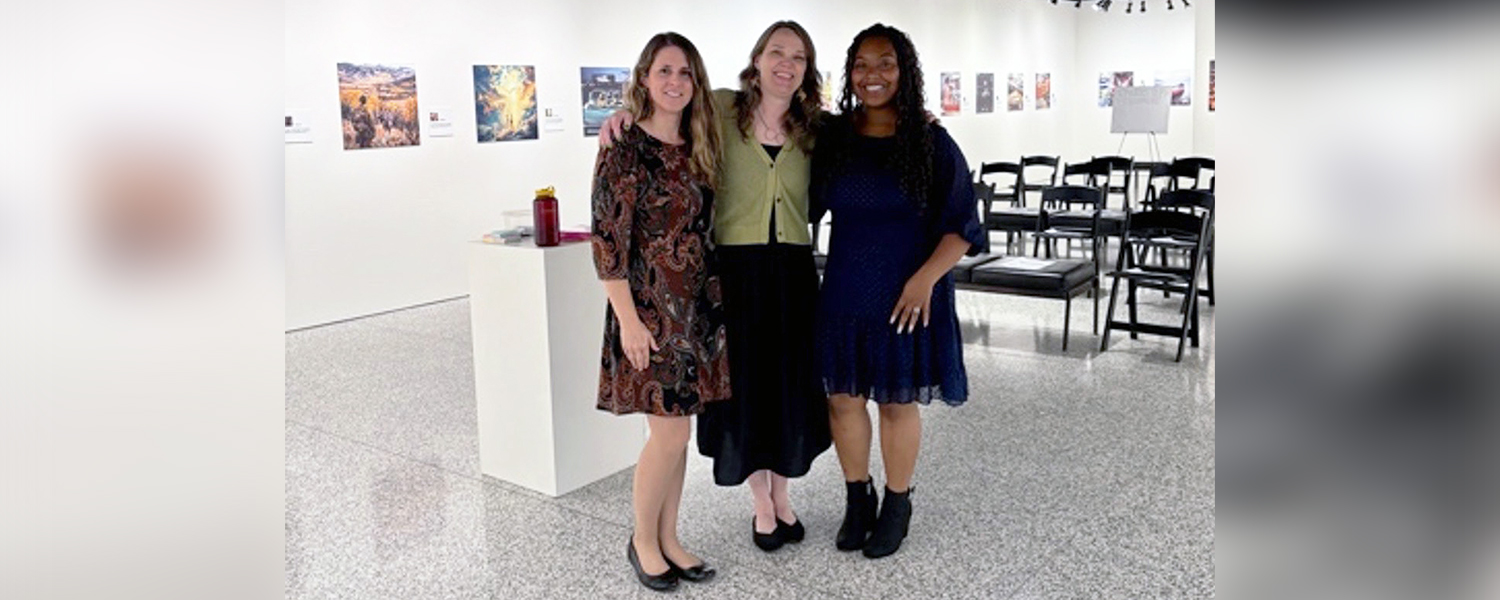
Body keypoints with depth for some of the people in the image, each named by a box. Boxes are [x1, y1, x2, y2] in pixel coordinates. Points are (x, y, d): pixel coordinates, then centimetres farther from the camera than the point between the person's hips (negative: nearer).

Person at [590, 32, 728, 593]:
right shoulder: (624, 149, -9)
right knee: (670, 432, -3)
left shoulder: (698, 148, 10)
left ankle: (668, 538, 25)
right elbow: (608, 240, -13)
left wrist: (715, 303, 11)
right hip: (651, 309, -6)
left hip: (699, 308, 6)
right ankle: (642, 540, 19)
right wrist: (629, 319, -17)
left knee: (678, 430, 11)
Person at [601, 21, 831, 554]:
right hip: (734, 270, -2)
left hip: (792, 274, 2)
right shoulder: (721, 110, -3)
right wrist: (624, 114, -13)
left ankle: (782, 494, 34)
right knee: (743, 386, 8)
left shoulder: (814, 130, 4)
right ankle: (762, 506, 28)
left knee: (791, 386, 11)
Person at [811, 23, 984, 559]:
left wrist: (925, 278, -18)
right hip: (844, 290, 3)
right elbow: (808, 205, 13)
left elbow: (961, 227, -7)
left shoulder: (932, 142, -6)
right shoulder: (832, 136, 2)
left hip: (909, 296, -3)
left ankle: (897, 505, 28)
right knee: (842, 396, 10)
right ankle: (857, 499, 31)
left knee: (898, 402, 8)